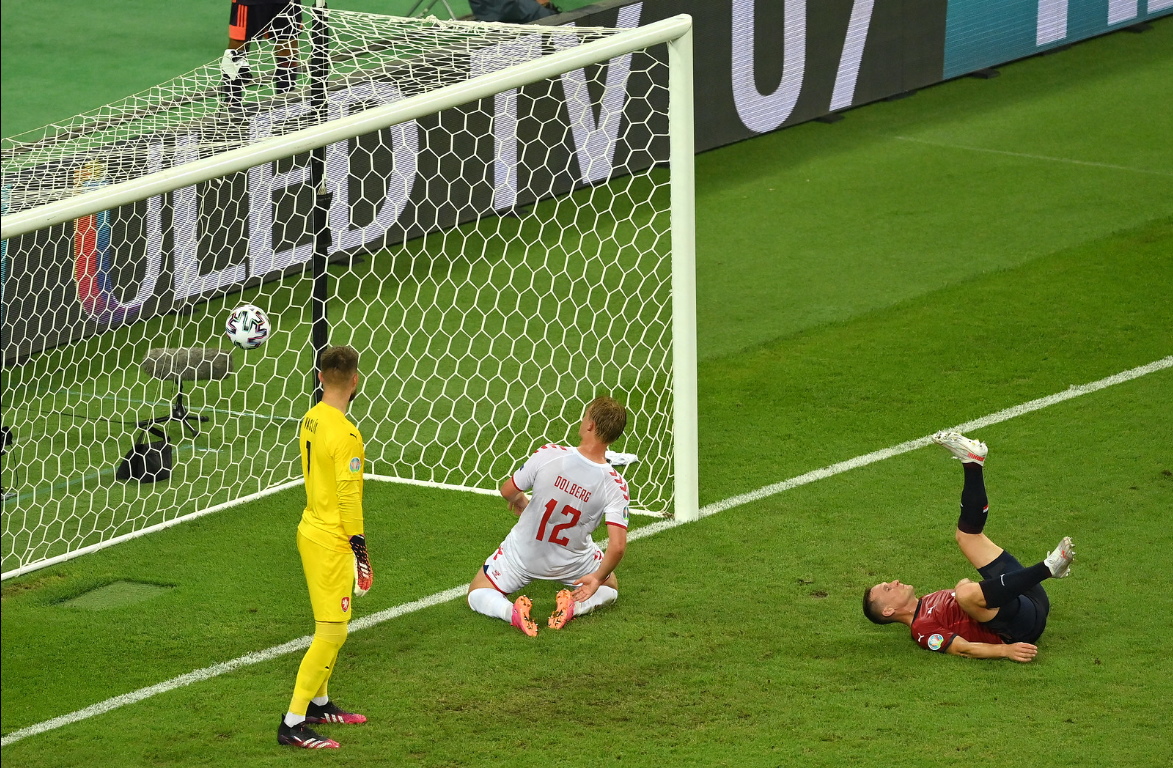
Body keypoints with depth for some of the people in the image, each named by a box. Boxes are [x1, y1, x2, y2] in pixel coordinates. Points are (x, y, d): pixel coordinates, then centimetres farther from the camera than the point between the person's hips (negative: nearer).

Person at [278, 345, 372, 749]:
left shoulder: (310, 420, 5)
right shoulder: (345, 433, -22)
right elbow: (348, 495, -21)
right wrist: (358, 544, -12)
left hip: (312, 530, 9)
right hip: (332, 543, -9)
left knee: (331, 629, 22)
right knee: (331, 635, -5)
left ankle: (319, 703, 34)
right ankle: (293, 724, -5)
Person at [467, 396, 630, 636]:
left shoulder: (548, 455, -27)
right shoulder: (615, 485, -24)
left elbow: (508, 491, -11)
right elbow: (617, 546, -27)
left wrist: (520, 502, 14)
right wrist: (597, 578, -8)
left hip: (522, 555, 0)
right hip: (571, 562, 0)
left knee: (477, 595, 21)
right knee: (609, 588, 31)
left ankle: (511, 611, -15)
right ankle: (573, 607, -4)